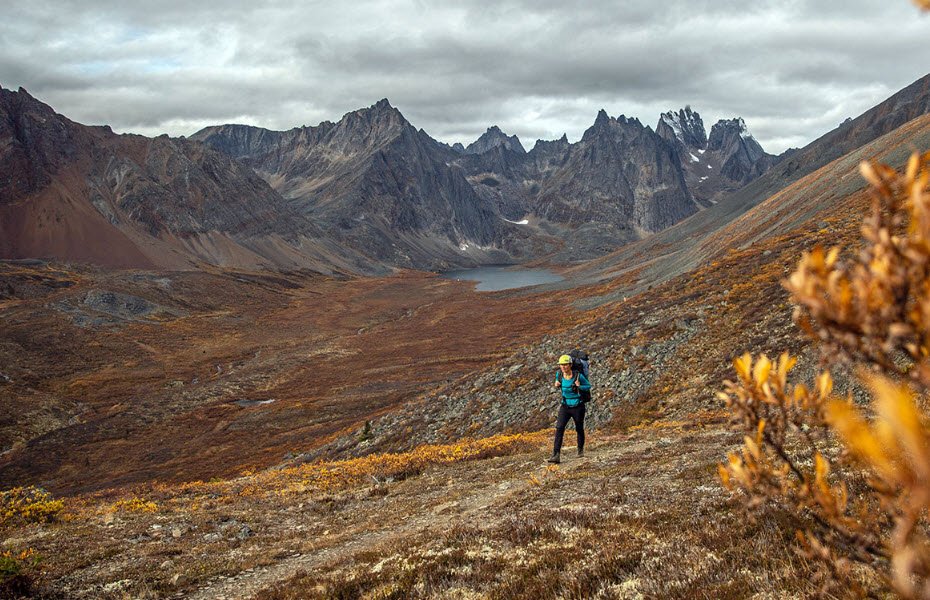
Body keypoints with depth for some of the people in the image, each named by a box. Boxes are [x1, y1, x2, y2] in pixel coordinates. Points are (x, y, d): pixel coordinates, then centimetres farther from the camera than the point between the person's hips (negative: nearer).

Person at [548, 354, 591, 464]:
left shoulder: (578, 376, -16)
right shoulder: (559, 374, -5)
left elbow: (589, 386, -2)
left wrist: (579, 387, -22)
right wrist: (557, 384, -6)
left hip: (578, 406, -2)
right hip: (565, 406, 2)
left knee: (579, 429, 14)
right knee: (559, 428, -15)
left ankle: (581, 450, 40)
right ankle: (556, 455, -21)